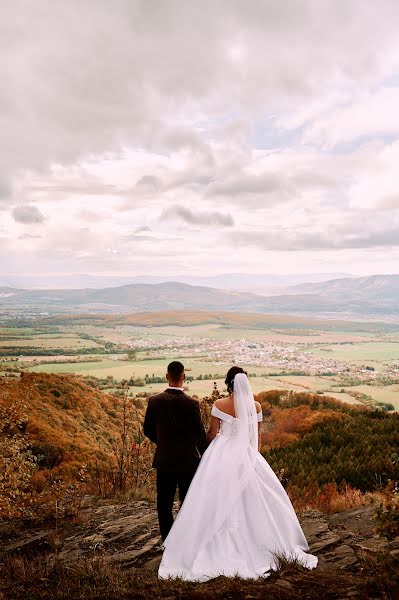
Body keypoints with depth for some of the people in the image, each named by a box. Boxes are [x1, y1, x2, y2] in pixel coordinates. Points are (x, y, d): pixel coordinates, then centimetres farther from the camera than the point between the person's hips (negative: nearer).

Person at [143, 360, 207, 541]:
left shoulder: (154, 401, -7)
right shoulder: (192, 403, -16)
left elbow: (147, 430, 3)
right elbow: (200, 434, -11)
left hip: (164, 461, 2)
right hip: (187, 461, -2)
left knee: (164, 504, 14)